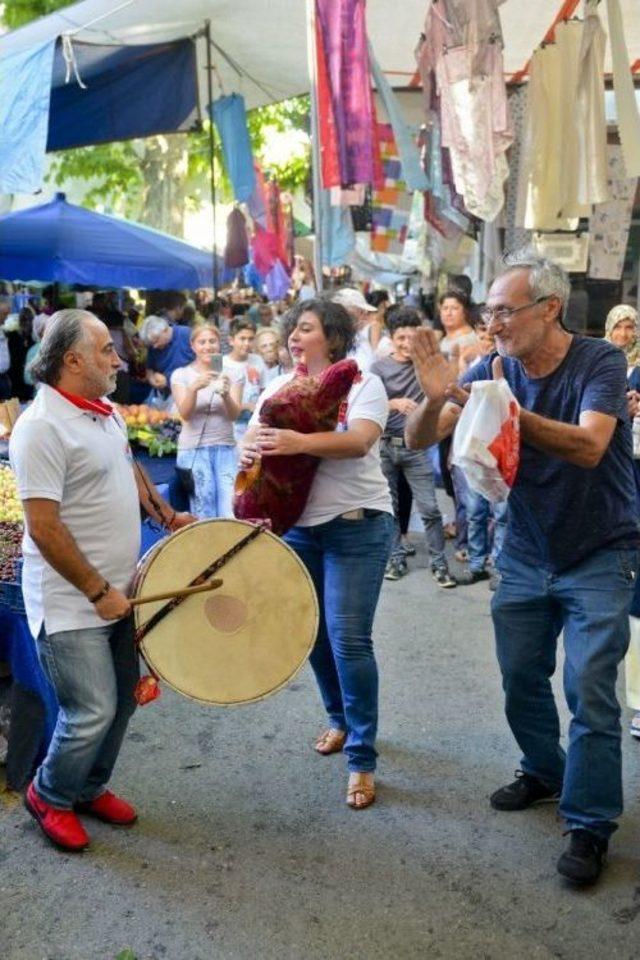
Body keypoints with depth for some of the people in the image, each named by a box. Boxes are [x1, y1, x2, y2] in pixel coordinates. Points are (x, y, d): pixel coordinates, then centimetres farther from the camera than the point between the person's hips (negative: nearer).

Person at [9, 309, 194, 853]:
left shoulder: (105, 412, 7)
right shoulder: (42, 427, -21)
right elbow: (44, 528, -23)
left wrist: (168, 516, 16)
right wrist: (98, 592, -19)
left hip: (117, 593, 9)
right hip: (71, 604, -9)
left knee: (122, 701, 16)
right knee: (93, 713, -5)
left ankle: (90, 788, 38)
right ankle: (49, 797, 22)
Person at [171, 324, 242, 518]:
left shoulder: (231, 373, 6)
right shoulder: (181, 374, 2)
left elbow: (234, 414, -5)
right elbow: (185, 414, -9)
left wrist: (226, 394, -27)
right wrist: (194, 388, -28)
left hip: (225, 448, 1)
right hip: (193, 450, -1)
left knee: (231, 514, -8)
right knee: (203, 516, 1)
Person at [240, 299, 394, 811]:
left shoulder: (362, 384, -7)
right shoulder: (279, 387, 9)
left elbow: (359, 441, -24)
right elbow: (252, 436, 0)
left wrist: (300, 442, -40)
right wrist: (250, 450, -25)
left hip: (355, 526, -5)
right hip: (297, 526, 6)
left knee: (349, 640, -9)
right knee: (315, 634, 15)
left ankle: (361, 759, 3)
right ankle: (340, 720, 38)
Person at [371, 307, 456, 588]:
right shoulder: (380, 368, -1)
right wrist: (394, 403, -27)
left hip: (416, 447, 0)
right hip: (385, 446, 0)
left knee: (429, 508, -4)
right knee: (389, 507, 8)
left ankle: (439, 563, 5)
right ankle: (396, 558, 22)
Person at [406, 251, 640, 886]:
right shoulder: (492, 371, -5)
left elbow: (589, 446, -32)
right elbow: (418, 440, -9)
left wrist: (510, 413, -45)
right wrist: (435, 398, -31)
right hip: (526, 554, 5)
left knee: (589, 688, -8)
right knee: (521, 678, 12)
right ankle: (544, 771, 36)